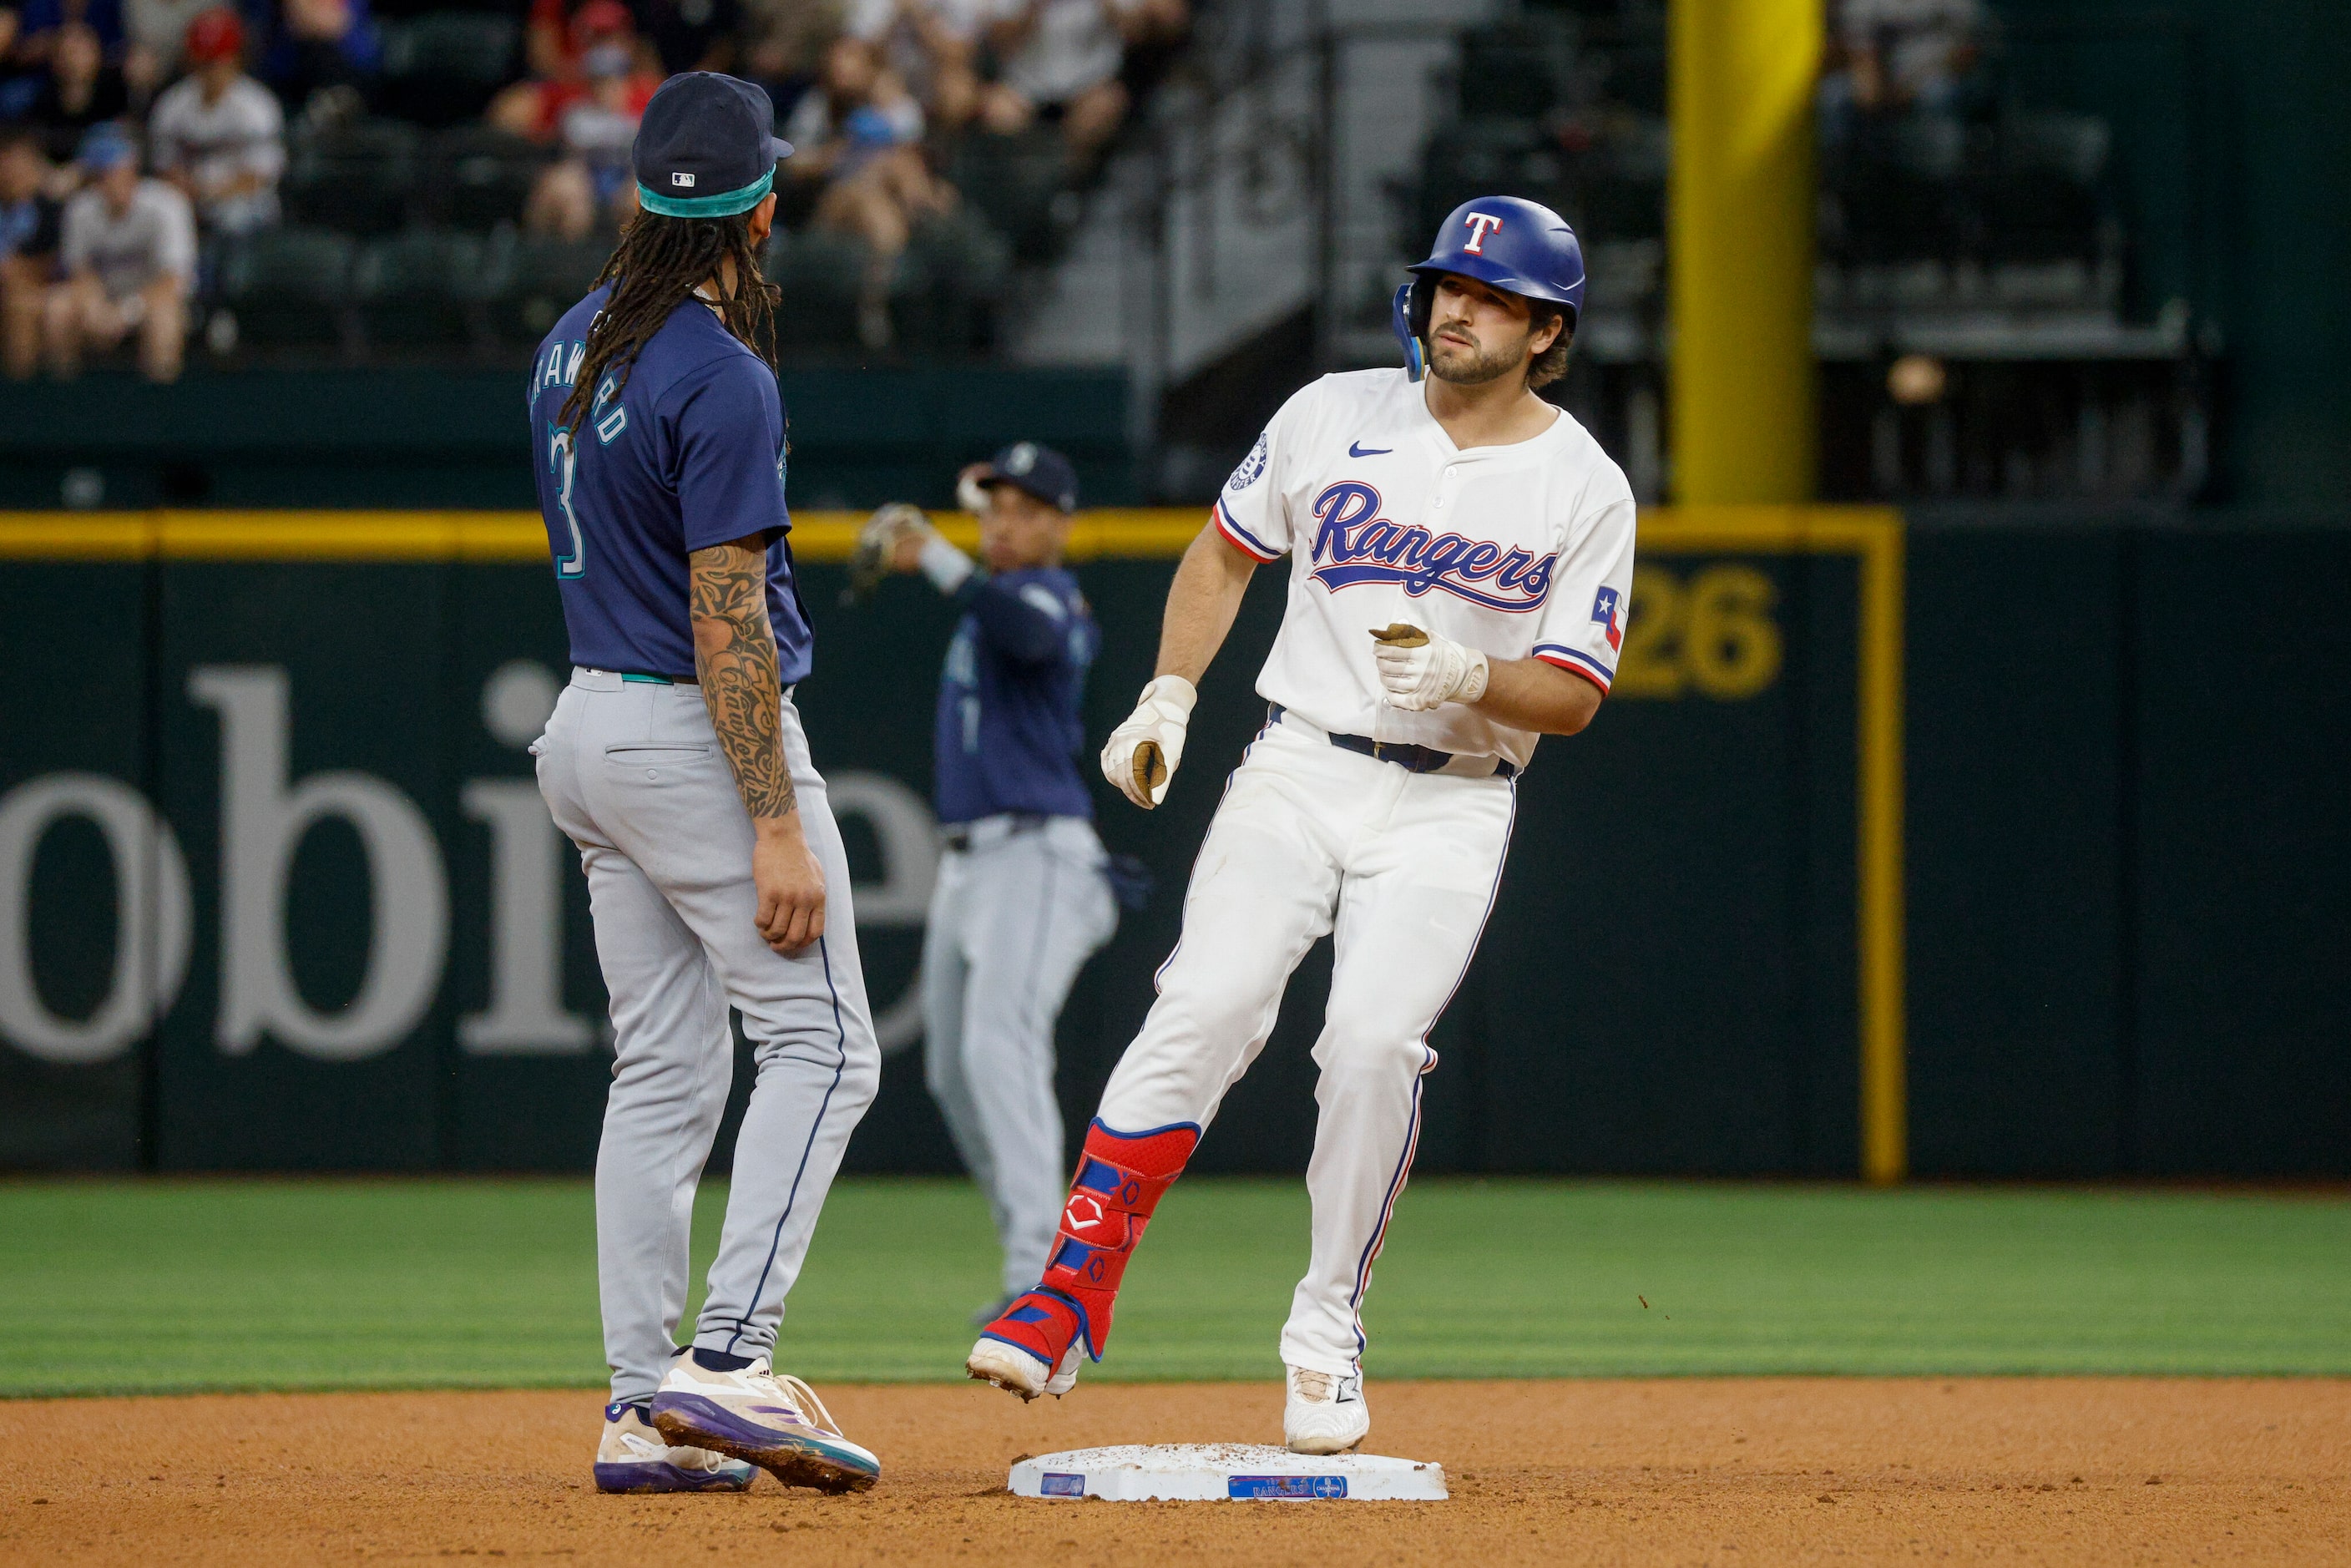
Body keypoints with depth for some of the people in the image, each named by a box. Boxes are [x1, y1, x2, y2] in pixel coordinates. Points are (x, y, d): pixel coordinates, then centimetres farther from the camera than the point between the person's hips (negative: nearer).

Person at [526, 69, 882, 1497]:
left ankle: (643, 1409, 7)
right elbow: (726, 624, -21)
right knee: (821, 1046, -3)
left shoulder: (576, 345, 7)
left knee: (664, 1073, 10)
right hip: (703, 734, -8)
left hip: (590, 723, 9)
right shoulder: (724, 381, -19)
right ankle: (729, 1364, -14)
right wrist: (776, 830, -21)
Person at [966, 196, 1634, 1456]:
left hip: (1449, 809, -1)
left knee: (1375, 1043, -20)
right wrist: (1166, 702, 6)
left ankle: (1326, 1331, -1)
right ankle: (1071, 1298, -18)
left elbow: (1574, 697, -3)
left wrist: (1465, 675, -22)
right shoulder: (1335, 415, 6)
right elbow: (1224, 552, 17)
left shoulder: (1585, 490, 0)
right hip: (1296, 773, 1)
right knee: (1206, 1008, -19)